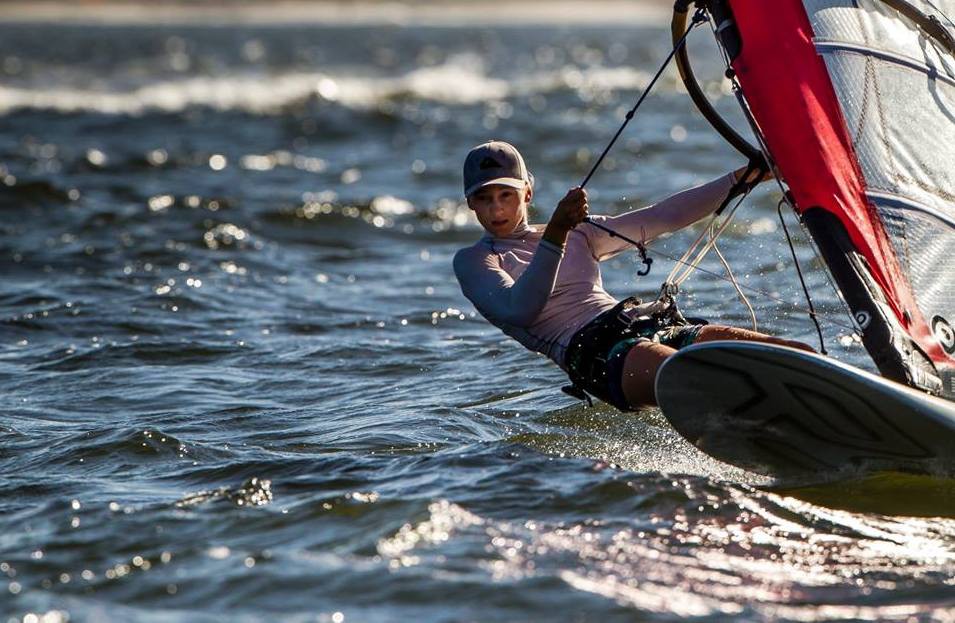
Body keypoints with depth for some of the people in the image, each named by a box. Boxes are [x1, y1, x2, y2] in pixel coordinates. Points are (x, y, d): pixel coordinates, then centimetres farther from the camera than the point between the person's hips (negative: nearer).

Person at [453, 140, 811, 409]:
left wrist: (741, 178, 22)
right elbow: (520, 311, -8)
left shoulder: (578, 234, 28)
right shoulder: (473, 261, 12)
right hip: (594, 353, -6)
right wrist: (555, 235, -18)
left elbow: (662, 218, 27)